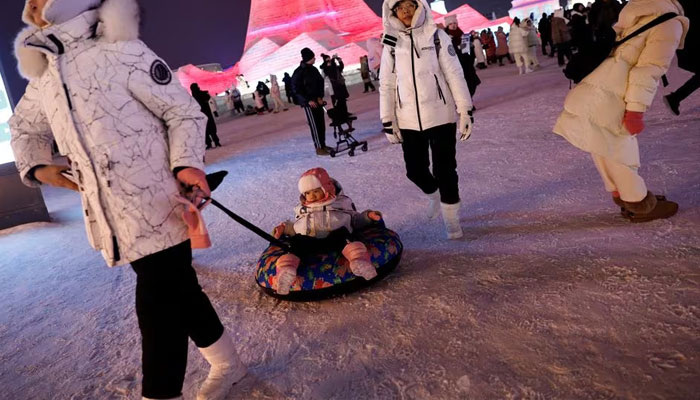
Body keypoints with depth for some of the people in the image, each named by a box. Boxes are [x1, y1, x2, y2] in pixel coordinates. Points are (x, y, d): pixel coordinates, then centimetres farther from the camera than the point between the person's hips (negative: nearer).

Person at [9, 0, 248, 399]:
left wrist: (187, 163, -22)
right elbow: (23, 127, 31)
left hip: (157, 206, -7)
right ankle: (227, 364, 35)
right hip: (112, 219, 7)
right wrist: (35, 167, 11)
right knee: (178, 291, 16)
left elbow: (184, 110, -7)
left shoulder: (120, 52, -8)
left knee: (158, 306, -5)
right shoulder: (42, 77, 14)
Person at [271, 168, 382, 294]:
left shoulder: (342, 202, 28)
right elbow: (294, 229, 35)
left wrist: (367, 216, 9)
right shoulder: (301, 209, 36)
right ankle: (286, 270, -51)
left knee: (343, 234, -34)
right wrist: (285, 228, 17)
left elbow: (355, 220, 26)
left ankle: (359, 261, -55)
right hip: (308, 240, 2)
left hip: (334, 238, -1)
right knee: (296, 241, -30)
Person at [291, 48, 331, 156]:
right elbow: (296, 89, -13)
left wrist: (320, 97, 0)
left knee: (321, 123, 10)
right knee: (314, 125, -6)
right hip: (308, 103, -7)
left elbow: (320, 83, 15)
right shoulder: (299, 72, -13)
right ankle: (319, 148, 0)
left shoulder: (313, 69, 8)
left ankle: (323, 145, 20)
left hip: (317, 101, 7)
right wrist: (308, 101, -16)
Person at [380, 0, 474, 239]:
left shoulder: (436, 35, -1)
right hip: (408, 120, 3)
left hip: (440, 115, -2)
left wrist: (465, 111, -6)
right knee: (415, 170, 9)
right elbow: (387, 85, 7)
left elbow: (454, 75, -2)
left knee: (444, 170, 0)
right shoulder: (391, 44, 5)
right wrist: (387, 121, 4)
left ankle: (451, 219, 15)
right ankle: (435, 196, 40)